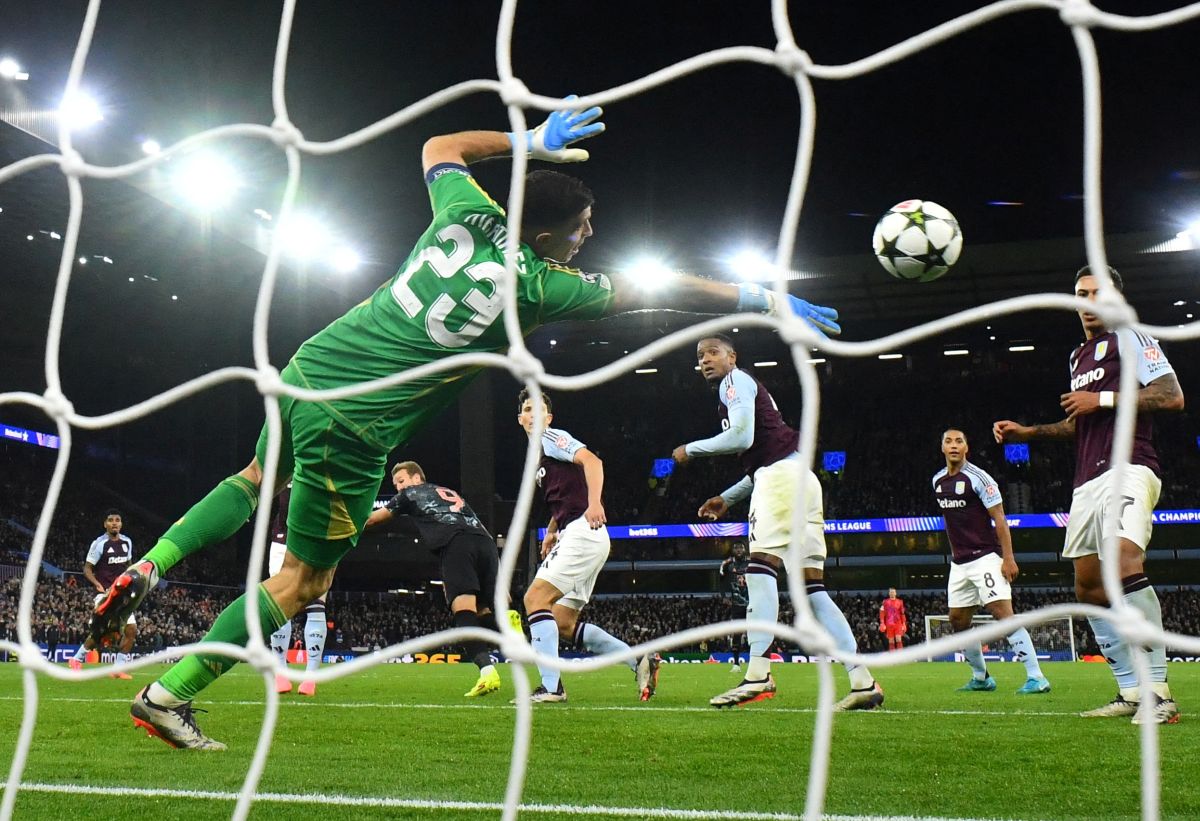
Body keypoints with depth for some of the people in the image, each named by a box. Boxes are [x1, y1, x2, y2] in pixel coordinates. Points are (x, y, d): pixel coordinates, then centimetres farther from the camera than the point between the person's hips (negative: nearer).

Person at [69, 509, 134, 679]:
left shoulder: (127, 542, 8)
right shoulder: (99, 544, -9)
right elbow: (87, 569, -8)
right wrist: (97, 584, -23)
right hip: (105, 594, -6)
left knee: (131, 630, -2)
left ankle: (118, 668, 6)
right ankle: (76, 660, 10)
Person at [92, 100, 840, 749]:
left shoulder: (467, 213, -1)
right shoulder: (540, 286, -13)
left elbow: (439, 147, 24)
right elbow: (661, 290, -2)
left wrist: (529, 140, 28)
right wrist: (765, 300, 9)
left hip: (308, 369, 7)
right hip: (351, 427, -7)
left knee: (259, 481, 35)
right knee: (304, 580, 9)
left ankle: (147, 569, 23)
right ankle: (169, 696, 13)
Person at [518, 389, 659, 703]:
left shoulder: (551, 438, -2)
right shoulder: (539, 453, 25)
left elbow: (591, 460, -21)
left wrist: (594, 503, -35)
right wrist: (551, 532, 24)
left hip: (583, 532, -10)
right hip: (574, 537, 10)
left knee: (535, 598, -16)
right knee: (563, 624, 8)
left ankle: (550, 687, -19)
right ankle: (639, 660, 10)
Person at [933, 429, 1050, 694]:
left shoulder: (978, 478, -11)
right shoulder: (938, 481, 10)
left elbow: (999, 519, -11)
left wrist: (1008, 558, -17)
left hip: (985, 557, -7)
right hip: (959, 562, 8)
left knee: (1003, 613, -16)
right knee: (958, 621, 9)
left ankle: (1036, 677, -15)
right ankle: (981, 678, 25)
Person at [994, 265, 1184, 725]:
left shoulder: (1129, 338, 2)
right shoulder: (1078, 357, 25)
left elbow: (1172, 396, -11)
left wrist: (1102, 399, -12)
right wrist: (1027, 432, 24)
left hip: (1127, 470, -9)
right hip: (1088, 483, 9)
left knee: (1125, 562, -30)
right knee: (1088, 588, 5)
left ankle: (1159, 692, -28)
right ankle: (1131, 693, 9)